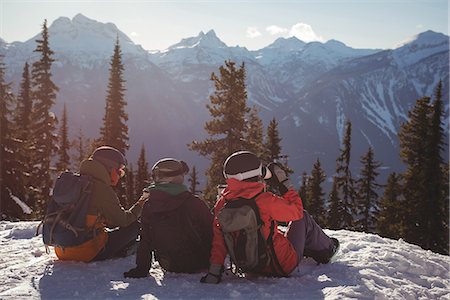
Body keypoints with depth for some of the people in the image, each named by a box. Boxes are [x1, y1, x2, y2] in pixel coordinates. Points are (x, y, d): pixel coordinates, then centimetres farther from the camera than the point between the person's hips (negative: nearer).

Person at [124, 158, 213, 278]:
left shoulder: (148, 206, -8)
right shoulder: (194, 203, -18)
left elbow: (145, 240, -2)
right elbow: (211, 231, -9)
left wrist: (141, 268, 8)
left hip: (170, 266, 4)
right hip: (198, 263, -4)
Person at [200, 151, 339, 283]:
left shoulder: (222, 203, -10)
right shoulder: (264, 199, -24)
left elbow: (218, 238, -10)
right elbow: (297, 211, -9)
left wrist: (214, 271, -8)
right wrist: (285, 184, 0)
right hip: (283, 265, -5)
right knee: (303, 218, 16)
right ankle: (326, 250, 39)